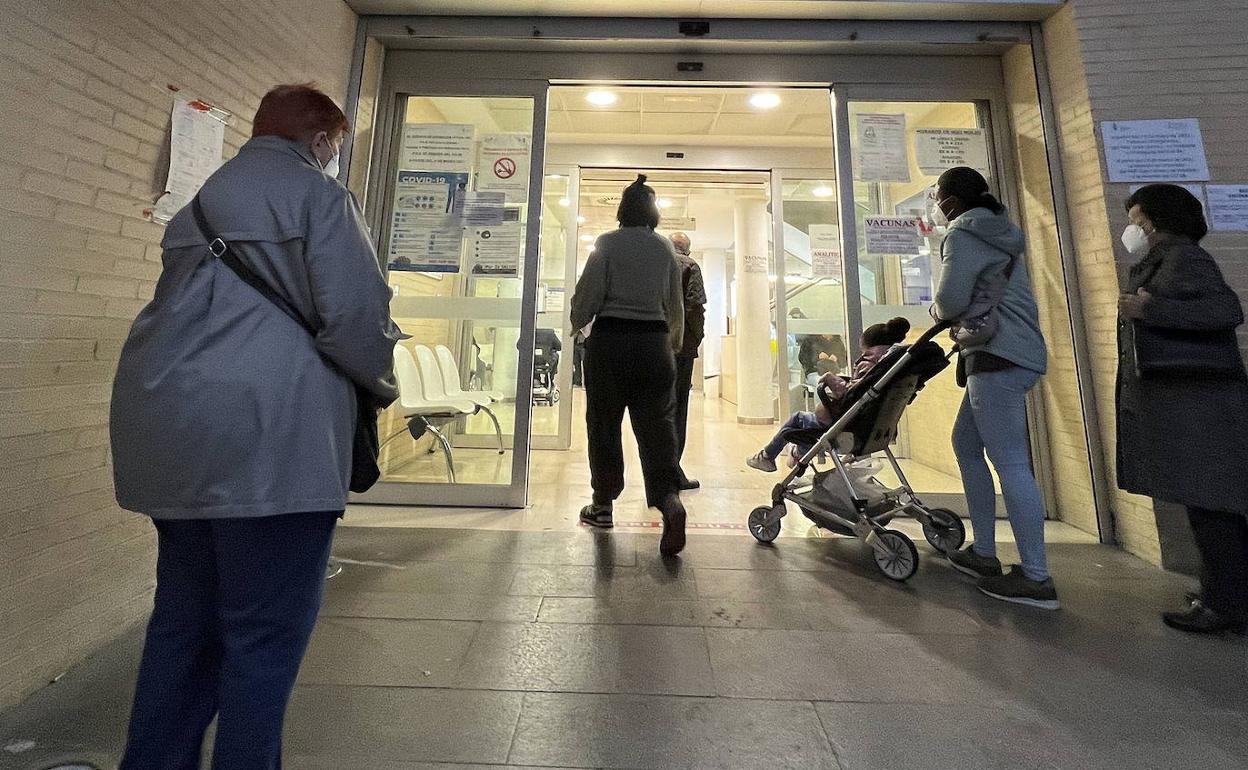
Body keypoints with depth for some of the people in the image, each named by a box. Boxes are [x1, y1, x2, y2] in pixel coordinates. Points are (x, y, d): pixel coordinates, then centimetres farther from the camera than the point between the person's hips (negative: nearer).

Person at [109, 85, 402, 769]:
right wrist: (383, 384, 3)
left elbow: (193, 312, 25)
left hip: (172, 432, 9)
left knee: (184, 620, 20)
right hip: (268, 439, -8)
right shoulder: (316, 193, -3)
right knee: (265, 634, 3)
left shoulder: (199, 200, 23)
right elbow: (356, 315, -14)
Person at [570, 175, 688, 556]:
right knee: (657, 424, 3)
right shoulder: (666, 247, 9)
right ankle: (671, 501, -15)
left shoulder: (608, 243, -1)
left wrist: (577, 322, 16)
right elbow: (676, 304, 13)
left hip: (610, 341, -2)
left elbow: (588, 294, -4)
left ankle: (603, 505, 22)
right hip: (654, 343, 3)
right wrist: (674, 343, 28)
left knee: (604, 423, 10)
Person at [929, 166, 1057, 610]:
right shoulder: (996, 233, 25)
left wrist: (936, 310, 6)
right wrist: (954, 314, 12)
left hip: (998, 356, -10)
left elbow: (951, 300, -14)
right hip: (1014, 352, 10)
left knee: (1009, 461, -8)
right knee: (966, 444, 14)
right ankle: (983, 553, 20)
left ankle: (1036, 578, -1)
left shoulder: (963, 234, -5)